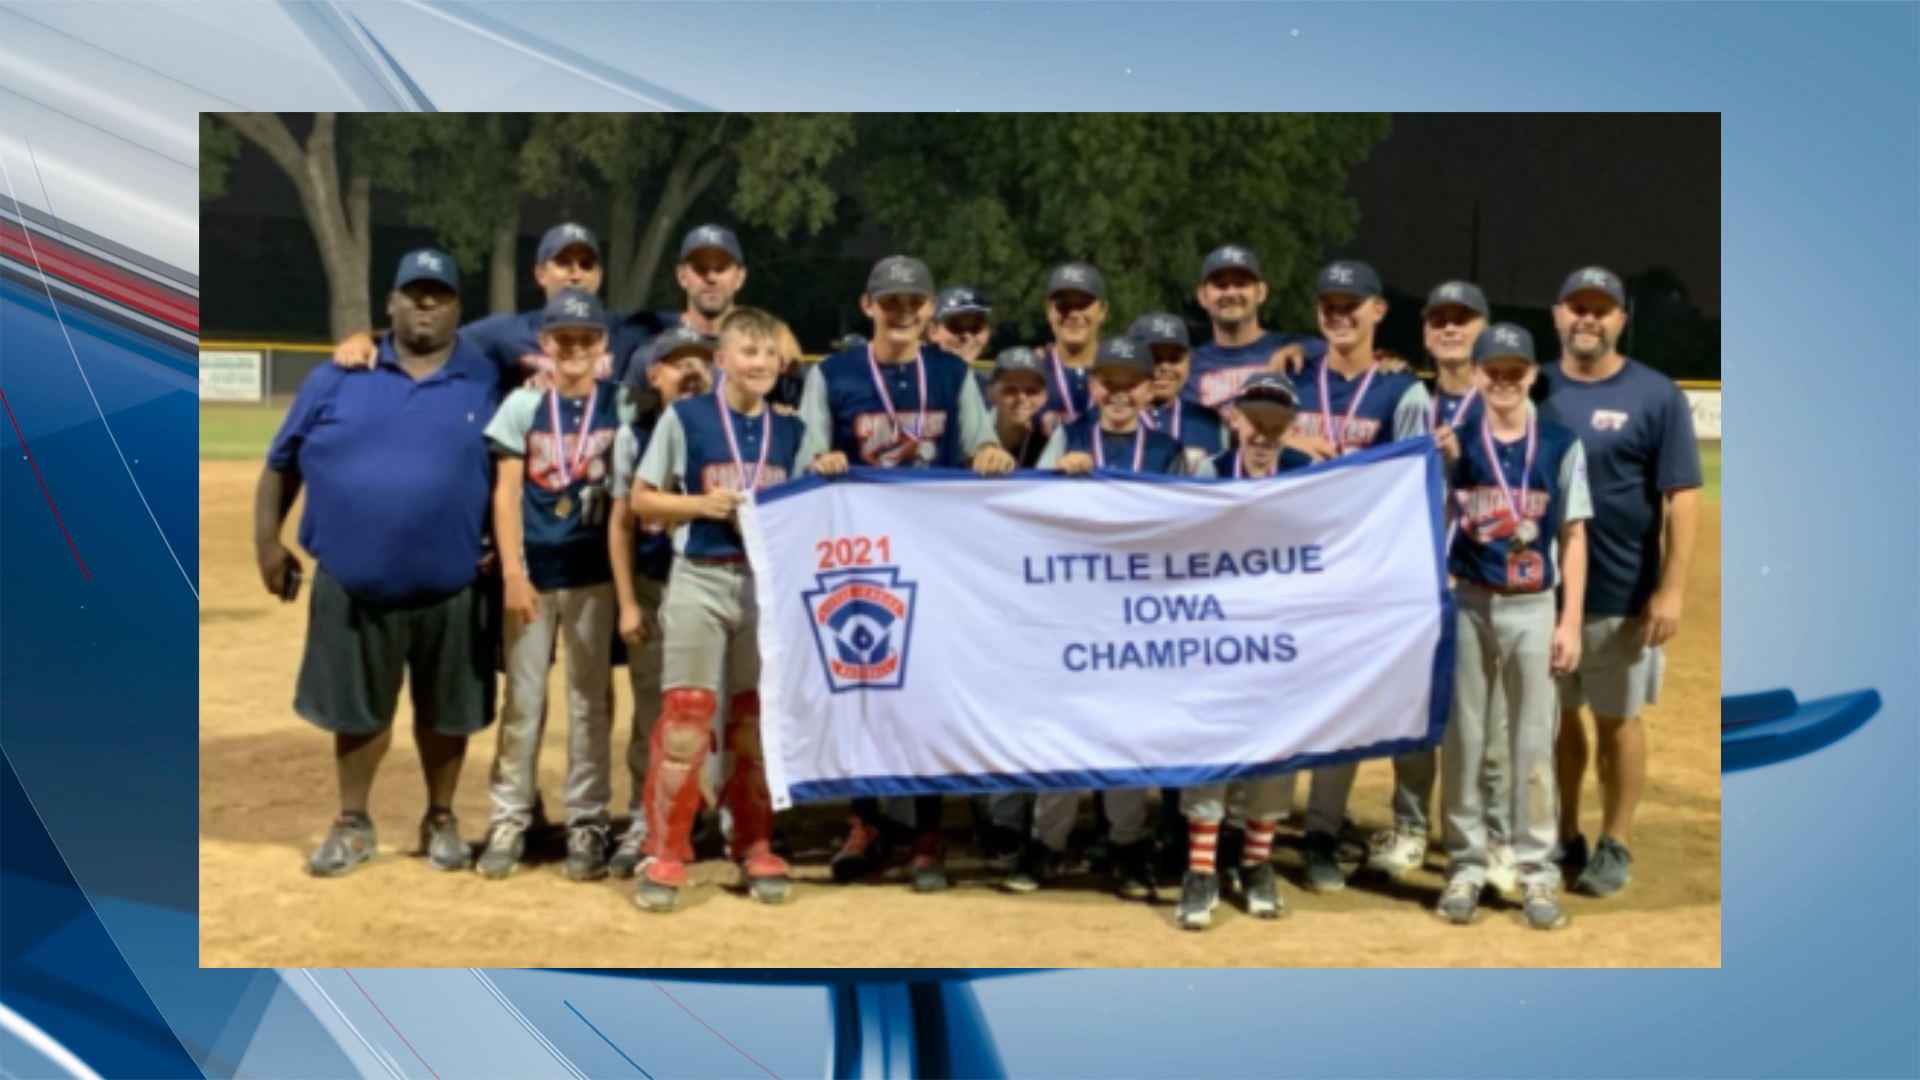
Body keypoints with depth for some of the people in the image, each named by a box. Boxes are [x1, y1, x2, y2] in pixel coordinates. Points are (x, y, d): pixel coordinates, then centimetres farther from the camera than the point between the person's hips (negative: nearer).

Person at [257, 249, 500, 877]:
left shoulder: (487, 382, 2)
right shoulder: (339, 378, 2)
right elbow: (282, 462, 7)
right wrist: (267, 541, 1)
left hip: (452, 588, 0)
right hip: (352, 584, 0)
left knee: (444, 714, 12)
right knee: (355, 710, 12)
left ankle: (441, 821, 29)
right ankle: (353, 826, 28)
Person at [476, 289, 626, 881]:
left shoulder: (620, 405, 2)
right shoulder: (524, 404, 2)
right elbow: (506, 493, -1)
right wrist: (512, 572, -9)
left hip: (594, 573, 0)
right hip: (533, 571, 0)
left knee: (589, 702, 6)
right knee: (522, 700, 4)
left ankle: (587, 823, 12)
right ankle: (509, 820, 12)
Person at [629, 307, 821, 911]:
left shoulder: (792, 433, 9)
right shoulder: (684, 418, 0)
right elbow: (642, 500, 2)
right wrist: (701, 503, -13)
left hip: (769, 586, 3)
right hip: (700, 583, -3)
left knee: (758, 720, 8)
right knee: (685, 719, -6)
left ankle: (756, 851, 18)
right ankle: (665, 856, 1)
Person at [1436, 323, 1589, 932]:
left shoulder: (1561, 445, 0)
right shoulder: (1455, 442, 1)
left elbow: (1572, 535, 1)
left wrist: (1571, 621, -4)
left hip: (1533, 609, 0)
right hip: (1468, 606, 1)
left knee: (1533, 744, 4)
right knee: (1463, 740, 6)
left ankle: (1537, 872, 11)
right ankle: (1465, 865, 15)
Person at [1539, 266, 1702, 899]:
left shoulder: (1656, 396, -6)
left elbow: (1682, 498, -8)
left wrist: (1671, 589, -14)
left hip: (1623, 596, -3)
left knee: (1617, 719, 7)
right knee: (1557, 715, 13)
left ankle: (1616, 846, 19)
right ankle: (1563, 838, 26)